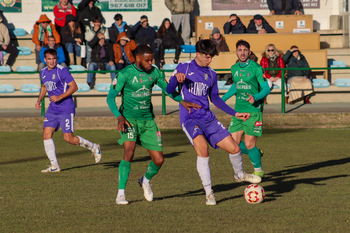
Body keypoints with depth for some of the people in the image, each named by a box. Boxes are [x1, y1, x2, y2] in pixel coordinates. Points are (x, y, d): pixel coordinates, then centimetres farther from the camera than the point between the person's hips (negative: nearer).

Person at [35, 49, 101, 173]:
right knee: (46, 134, -7)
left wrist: (60, 97, -22)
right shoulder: (43, 72, 9)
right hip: (52, 110, 7)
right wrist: (39, 100, 15)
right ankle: (54, 165, -2)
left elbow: (74, 87, -14)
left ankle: (93, 147, 17)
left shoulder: (62, 70, -13)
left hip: (66, 109, -7)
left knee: (68, 138, -7)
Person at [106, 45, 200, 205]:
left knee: (159, 160, 1)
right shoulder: (125, 74, -11)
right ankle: (121, 193, -17)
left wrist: (182, 101, -7)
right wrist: (119, 116, -25)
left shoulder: (154, 72, 2)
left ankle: (146, 181, 34)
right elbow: (110, 97, -11)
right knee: (129, 152, -27)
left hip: (148, 120, 5)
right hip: (129, 119, -5)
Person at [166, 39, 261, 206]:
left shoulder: (211, 74, 14)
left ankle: (239, 175, 33)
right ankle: (208, 193, -20)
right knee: (202, 148, -30)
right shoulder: (184, 68, 0)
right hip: (190, 118, -5)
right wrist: (176, 78, -24)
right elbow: (169, 90, -3)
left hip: (208, 119, 5)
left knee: (234, 148, -2)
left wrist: (235, 114, 21)